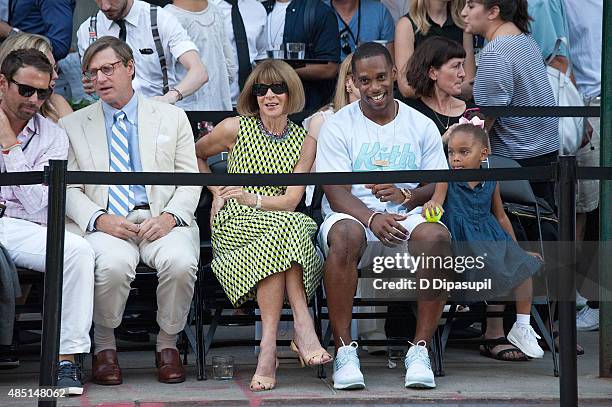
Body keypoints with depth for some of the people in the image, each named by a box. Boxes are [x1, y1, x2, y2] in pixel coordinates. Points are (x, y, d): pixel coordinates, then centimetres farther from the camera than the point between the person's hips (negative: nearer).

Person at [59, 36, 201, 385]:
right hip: (106, 222, -1)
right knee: (114, 264, -36)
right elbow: (69, 190, 8)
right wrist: (100, 219, -12)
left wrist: (170, 216, -10)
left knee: (181, 262, -33)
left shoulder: (172, 117, 17)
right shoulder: (73, 125, 16)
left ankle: (168, 344, -8)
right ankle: (105, 346, -10)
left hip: (162, 221, 1)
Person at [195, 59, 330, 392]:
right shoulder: (236, 128, 6)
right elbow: (196, 154, 24)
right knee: (288, 225, -35)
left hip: (280, 222, 2)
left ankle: (269, 346, -43)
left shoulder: (304, 142, 10)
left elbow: (291, 200, 1)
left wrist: (252, 198, -14)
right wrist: (216, 192, 12)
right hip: (233, 225, -2)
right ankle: (302, 324, -42)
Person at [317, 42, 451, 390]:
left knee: (438, 236, -34)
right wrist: (372, 218, -27)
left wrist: (406, 196, -14)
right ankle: (344, 350, -31)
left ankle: (421, 349, -27)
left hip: (407, 218, 2)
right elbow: (336, 192, -6)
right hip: (354, 215, -1)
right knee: (345, 234, -39)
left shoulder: (422, 126, 12)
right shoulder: (338, 126, 5)